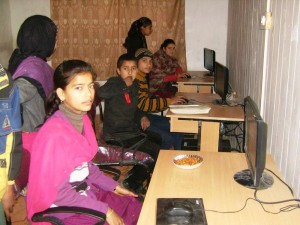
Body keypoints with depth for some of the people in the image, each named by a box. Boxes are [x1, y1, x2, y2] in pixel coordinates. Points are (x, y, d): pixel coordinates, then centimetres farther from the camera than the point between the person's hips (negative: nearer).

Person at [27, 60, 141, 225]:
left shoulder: (82, 119, -2)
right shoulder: (54, 133, -26)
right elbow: (59, 191, -23)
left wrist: (114, 186, 7)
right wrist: (105, 210, -18)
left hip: (85, 192, 8)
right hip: (62, 207, -7)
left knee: (139, 211, 11)